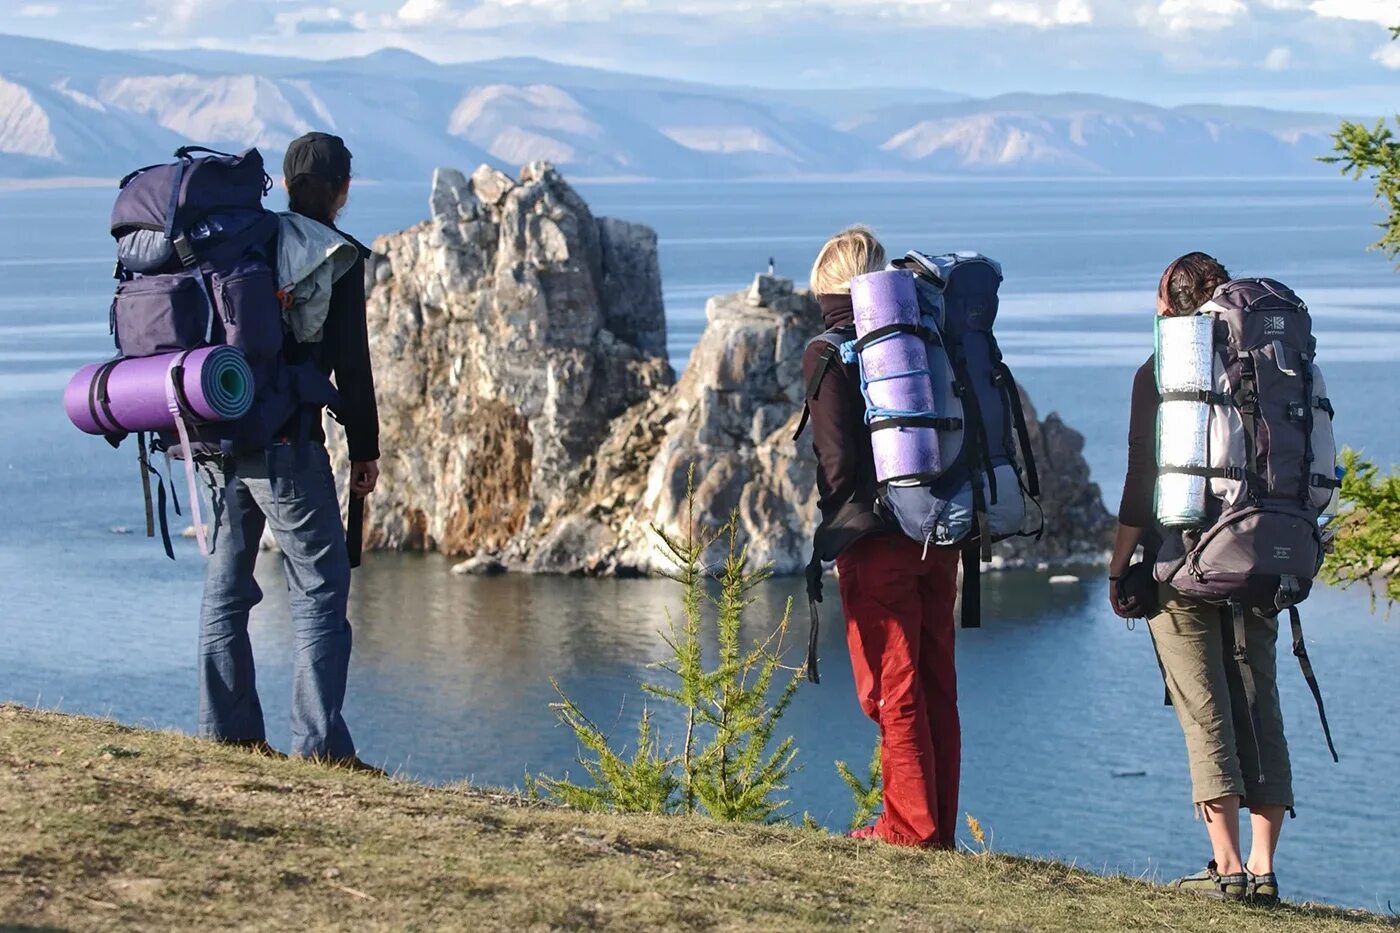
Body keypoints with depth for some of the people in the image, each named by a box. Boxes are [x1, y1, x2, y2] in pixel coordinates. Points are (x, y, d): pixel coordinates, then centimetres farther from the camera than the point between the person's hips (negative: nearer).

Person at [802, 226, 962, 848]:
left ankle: (911, 826, 1)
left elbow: (839, 459, -12)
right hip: (939, 536, 6)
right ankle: (941, 825, 15)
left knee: (893, 690, 0)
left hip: (874, 544, -6)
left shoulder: (828, 354, -7)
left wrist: (835, 520, 2)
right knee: (937, 685, 11)